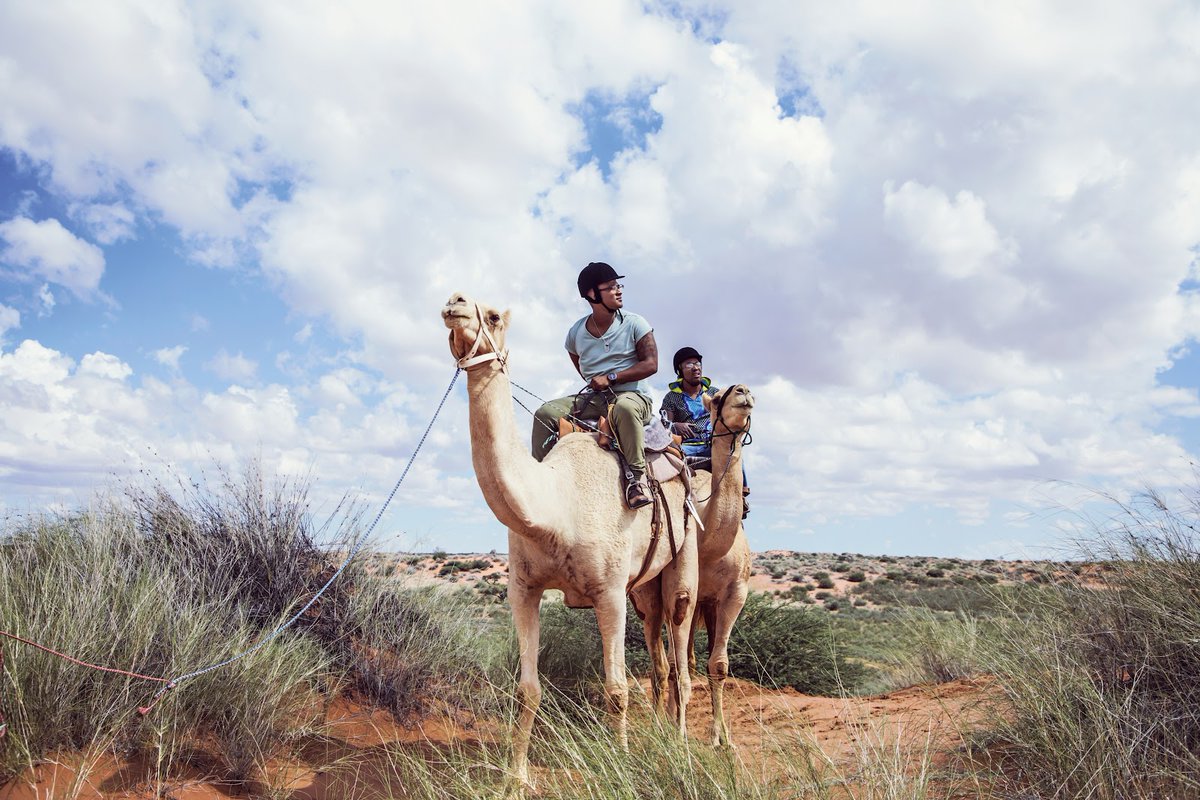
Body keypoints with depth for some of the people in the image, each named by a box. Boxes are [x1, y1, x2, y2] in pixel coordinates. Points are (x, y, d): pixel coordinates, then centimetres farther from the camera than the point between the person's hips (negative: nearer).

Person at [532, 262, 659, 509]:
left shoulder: (634, 324, -3)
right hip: (592, 400, 4)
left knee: (624, 408, -41)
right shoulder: (576, 333, 7)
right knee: (545, 413, -14)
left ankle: (637, 475, -32)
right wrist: (595, 384, 10)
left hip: (633, 395, -4)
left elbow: (651, 364, -10)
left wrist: (610, 378, -16)